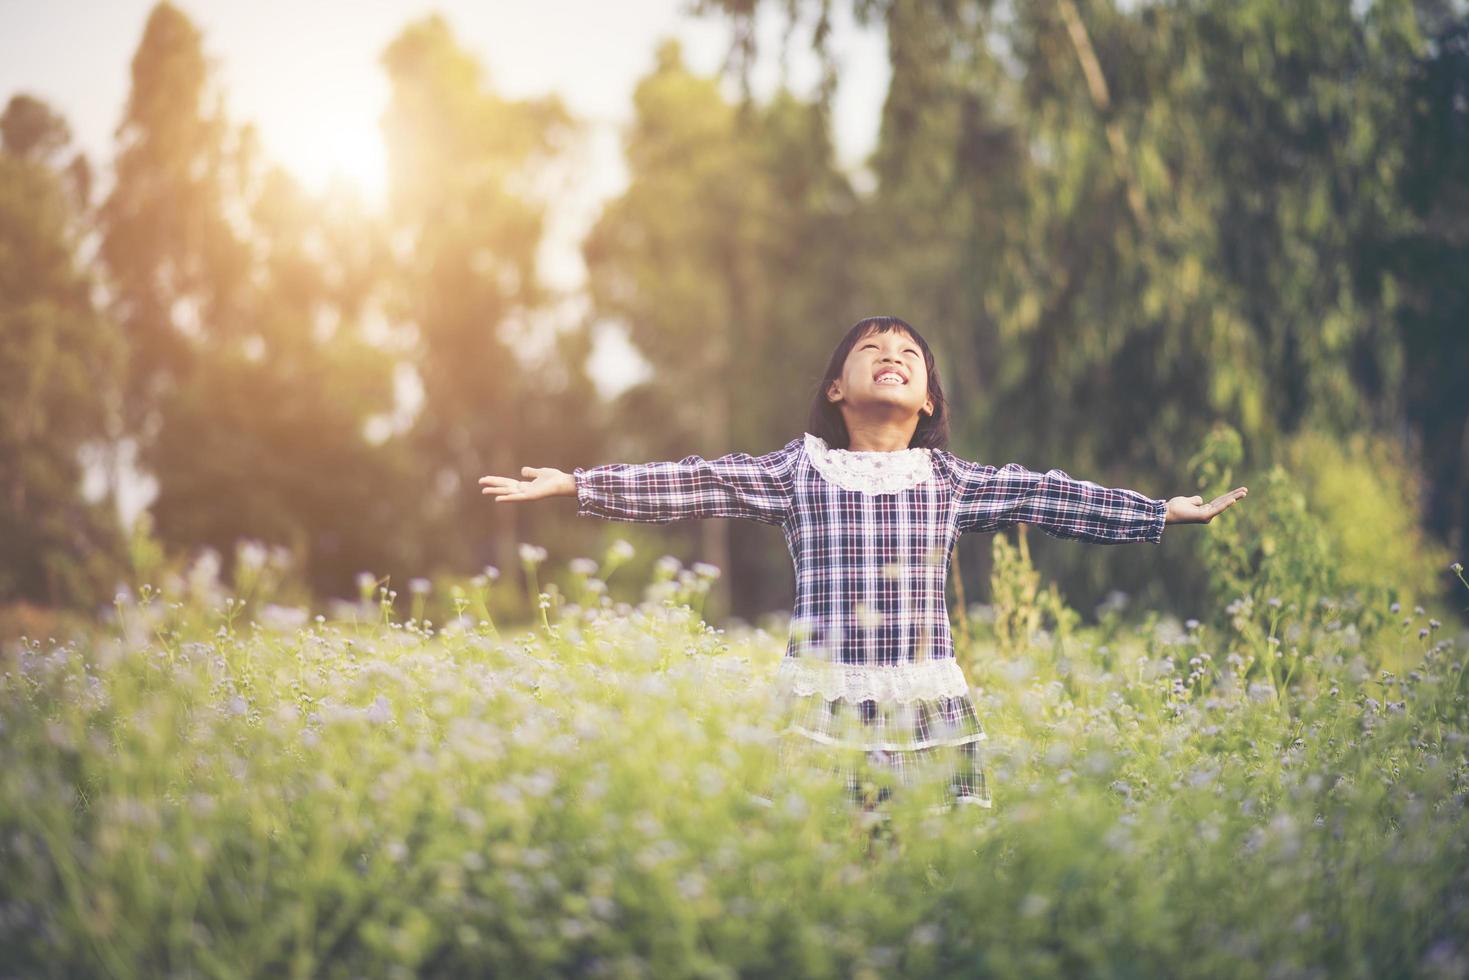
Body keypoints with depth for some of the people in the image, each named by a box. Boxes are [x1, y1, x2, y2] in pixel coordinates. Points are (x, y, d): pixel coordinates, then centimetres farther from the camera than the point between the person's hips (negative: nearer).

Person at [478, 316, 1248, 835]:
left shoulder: (950, 480, 12)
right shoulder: (800, 471, 7)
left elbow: (1045, 496, 14)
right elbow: (694, 485, 2)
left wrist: (1165, 512, 14)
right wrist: (573, 485, -4)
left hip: (926, 701, 2)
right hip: (823, 696, -1)